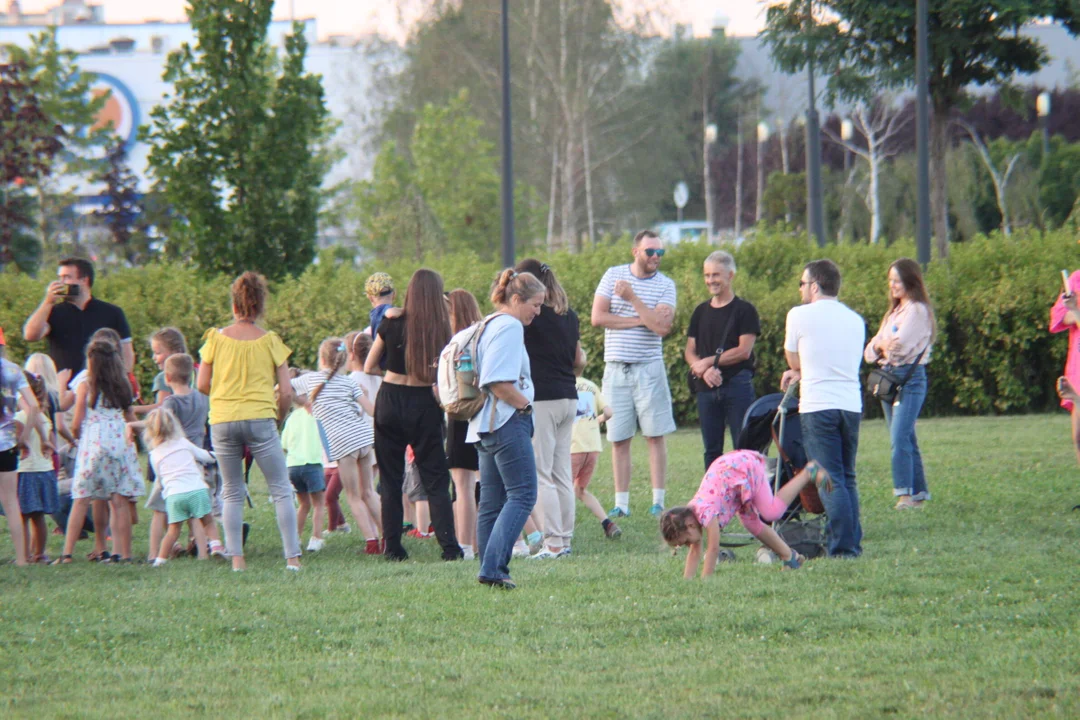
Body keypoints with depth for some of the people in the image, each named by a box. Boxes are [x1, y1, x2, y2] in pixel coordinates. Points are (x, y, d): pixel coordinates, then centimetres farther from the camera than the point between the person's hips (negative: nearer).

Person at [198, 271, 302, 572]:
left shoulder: (217, 338, 2)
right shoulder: (270, 341, 0)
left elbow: (202, 385, 6)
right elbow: (286, 392, -2)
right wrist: (278, 417, 15)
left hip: (222, 420, 2)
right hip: (260, 419, -2)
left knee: (232, 493, 12)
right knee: (281, 490, 4)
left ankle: (236, 558, 4)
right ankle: (292, 556, -3)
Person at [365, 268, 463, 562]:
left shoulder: (393, 323, -4)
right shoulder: (440, 328, -6)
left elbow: (369, 368, 5)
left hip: (391, 400, 1)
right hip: (425, 406, -1)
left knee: (390, 479, 9)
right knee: (435, 479, 4)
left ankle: (392, 547, 7)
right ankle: (449, 546, -7)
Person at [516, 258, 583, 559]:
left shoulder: (534, 316, -12)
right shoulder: (569, 316, 11)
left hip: (542, 399, -8)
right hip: (568, 398, 8)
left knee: (541, 475, -4)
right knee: (562, 475, 12)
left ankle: (554, 542, -8)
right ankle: (565, 538, 13)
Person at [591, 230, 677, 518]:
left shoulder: (665, 285, 1)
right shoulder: (613, 276, 5)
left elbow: (662, 327, -13)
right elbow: (598, 318, -5)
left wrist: (632, 298, -15)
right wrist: (641, 320, -9)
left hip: (649, 367, -1)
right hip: (616, 369, 1)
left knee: (655, 435, -2)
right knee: (619, 439, 3)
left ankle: (658, 502, 1)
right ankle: (621, 504, 6)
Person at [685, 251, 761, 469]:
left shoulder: (744, 310, -1)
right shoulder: (701, 312, 15)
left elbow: (744, 351, -9)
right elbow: (690, 352, 11)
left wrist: (709, 362, -9)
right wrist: (705, 371, -10)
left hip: (737, 385, -5)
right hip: (706, 387, 5)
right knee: (712, 450, 7)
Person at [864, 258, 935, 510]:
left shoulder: (918, 311, -6)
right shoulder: (893, 312, 20)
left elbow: (901, 344, -16)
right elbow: (871, 350, 16)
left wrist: (882, 344, 4)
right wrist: (878, 347, -6)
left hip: (910, 376, -9)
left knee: (900, 437, -18)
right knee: (905, 439, 7)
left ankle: (905, 493, -21)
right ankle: (919, 492, 10)